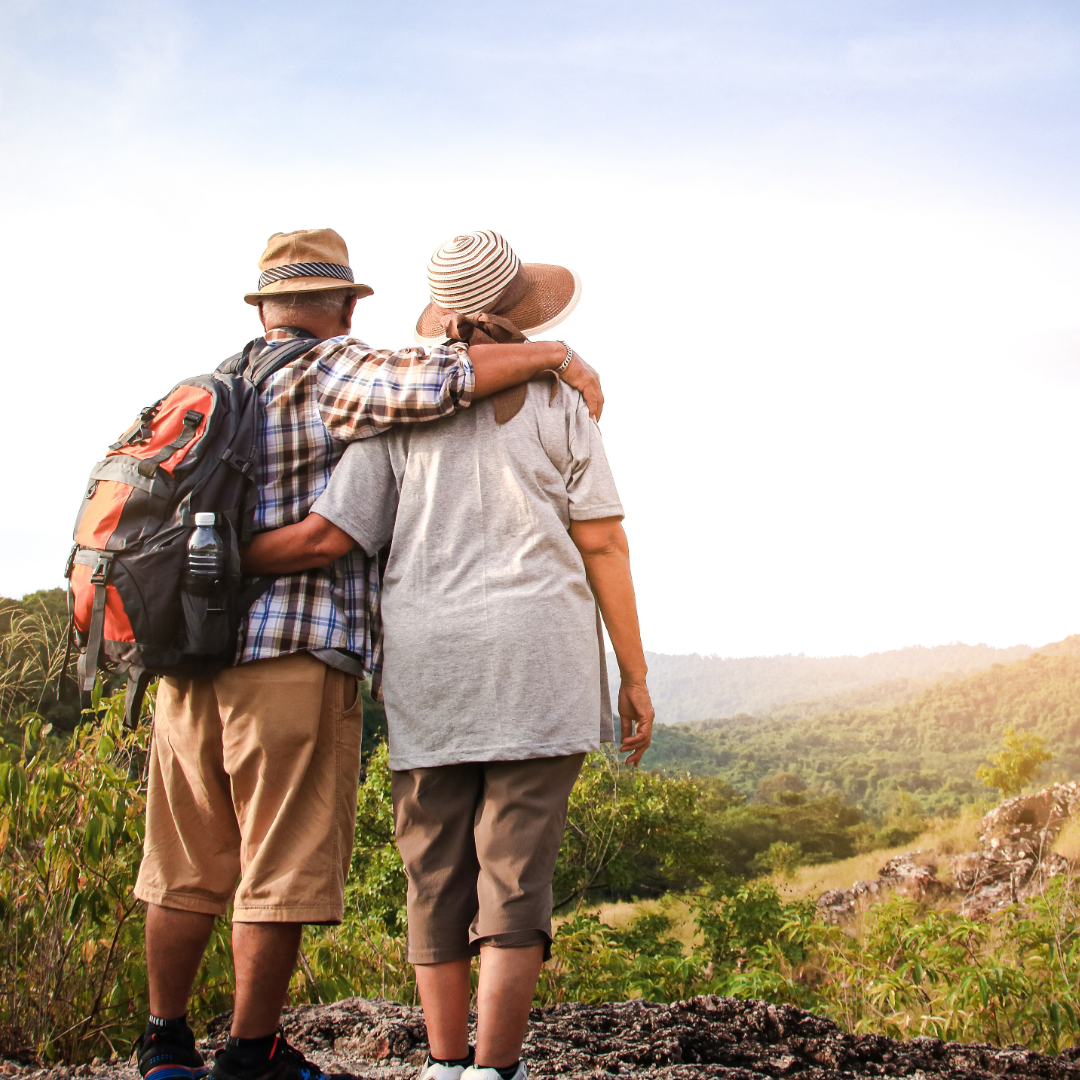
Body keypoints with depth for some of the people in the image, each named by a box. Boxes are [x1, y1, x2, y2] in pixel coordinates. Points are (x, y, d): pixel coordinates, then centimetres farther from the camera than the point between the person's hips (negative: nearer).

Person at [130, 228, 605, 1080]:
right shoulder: (331, 371, -5)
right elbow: (429, 382, -23)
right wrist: (556, 356, -14)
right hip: (296, 657, -7)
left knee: (191, 863, 16)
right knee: (286, 865, 3)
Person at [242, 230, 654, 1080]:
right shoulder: (557, 403, 3)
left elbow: (325, 537, -1)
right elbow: (602, 545, 0)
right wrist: (635, 677, 4)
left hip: (427, 660, 2)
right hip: (538, 658, -2)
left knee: (437, 873, 9)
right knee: (515, 875, -1)